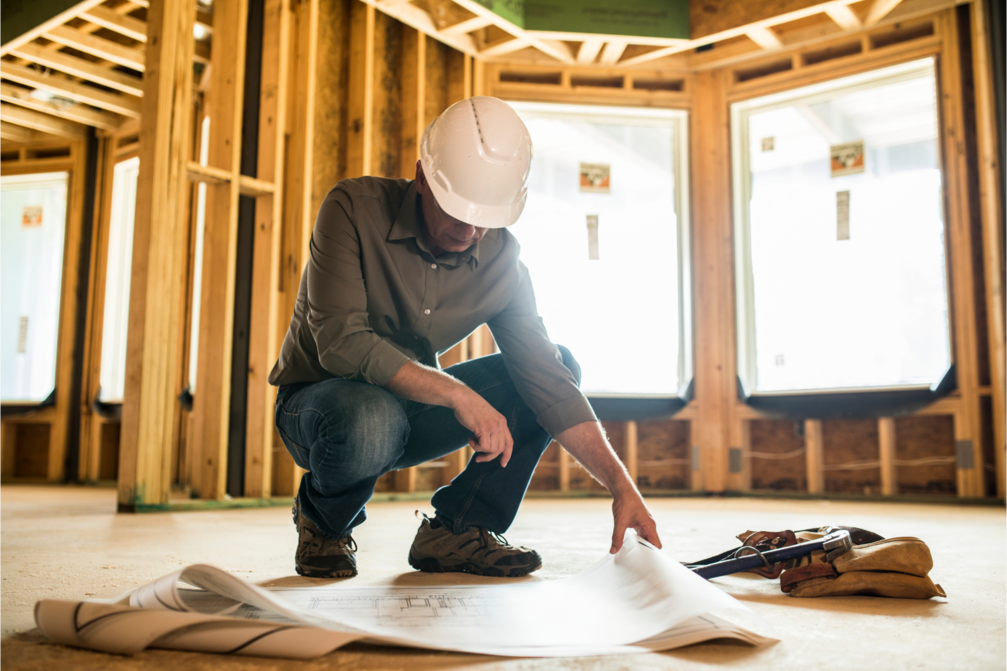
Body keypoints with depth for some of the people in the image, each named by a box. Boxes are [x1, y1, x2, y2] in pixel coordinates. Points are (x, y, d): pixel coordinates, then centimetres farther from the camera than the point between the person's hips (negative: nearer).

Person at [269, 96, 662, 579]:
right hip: (315, 401, -4)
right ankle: (322, 522, -5)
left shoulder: (501, 259, -8)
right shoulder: (354, 209, -21)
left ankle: (455, 530, -7)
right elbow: (341, 342, -30)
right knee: (372, 420, -41)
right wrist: (458, 394, -35)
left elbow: (543, 375, -12)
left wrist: (620, 485, -22)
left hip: (411, 405, 5)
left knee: (561, 366, -10)